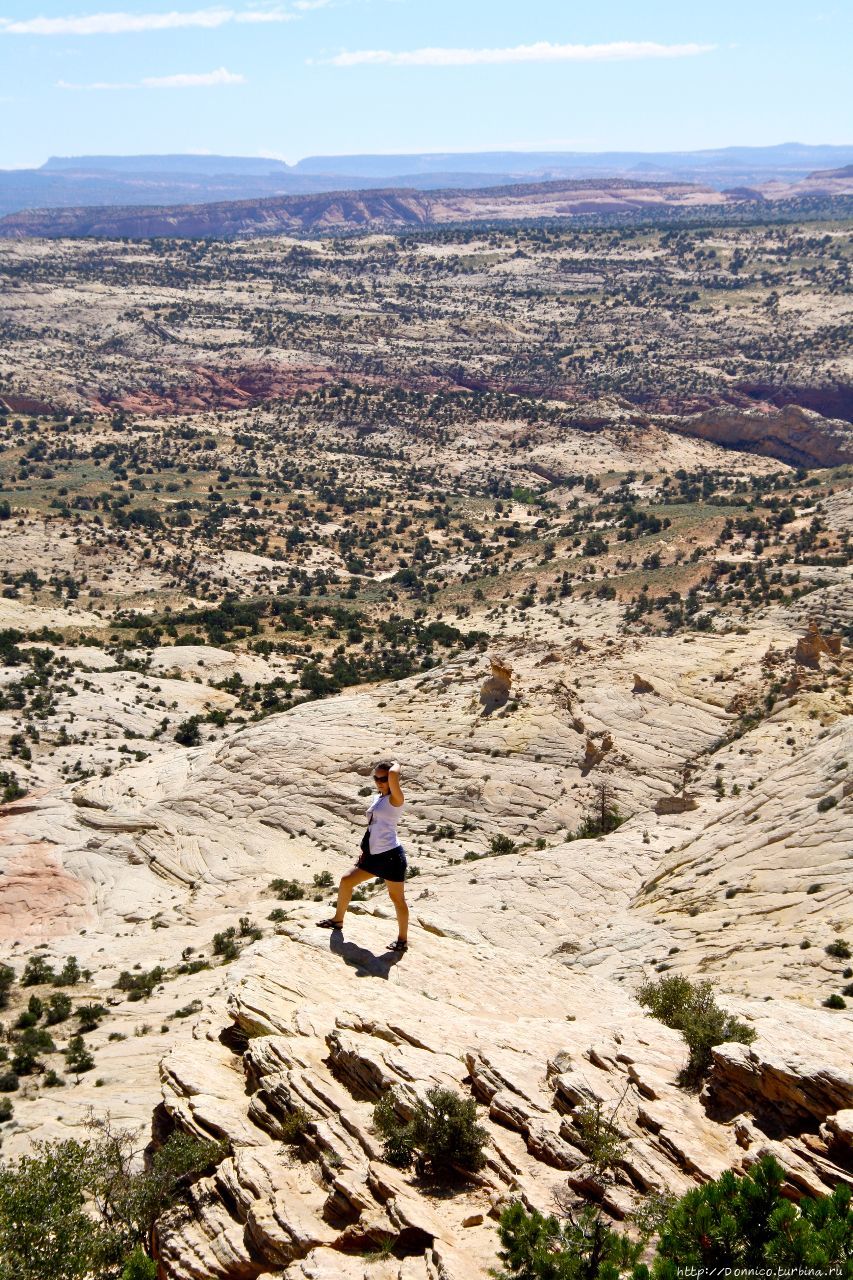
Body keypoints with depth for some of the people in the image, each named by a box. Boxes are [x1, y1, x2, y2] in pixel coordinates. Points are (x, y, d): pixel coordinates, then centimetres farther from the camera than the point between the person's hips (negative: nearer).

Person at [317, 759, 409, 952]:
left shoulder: (395, 799, -13)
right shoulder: (376, 799, 14)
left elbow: (393, 774, -32)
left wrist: (396, 764, -11)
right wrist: (365, 849, 18)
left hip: (391, 856, -9)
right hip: (374, 855, 9)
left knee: (397, 897, 0)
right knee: (346, 881, 16)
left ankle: (403, 939, 12)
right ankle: (338, 920, 33)